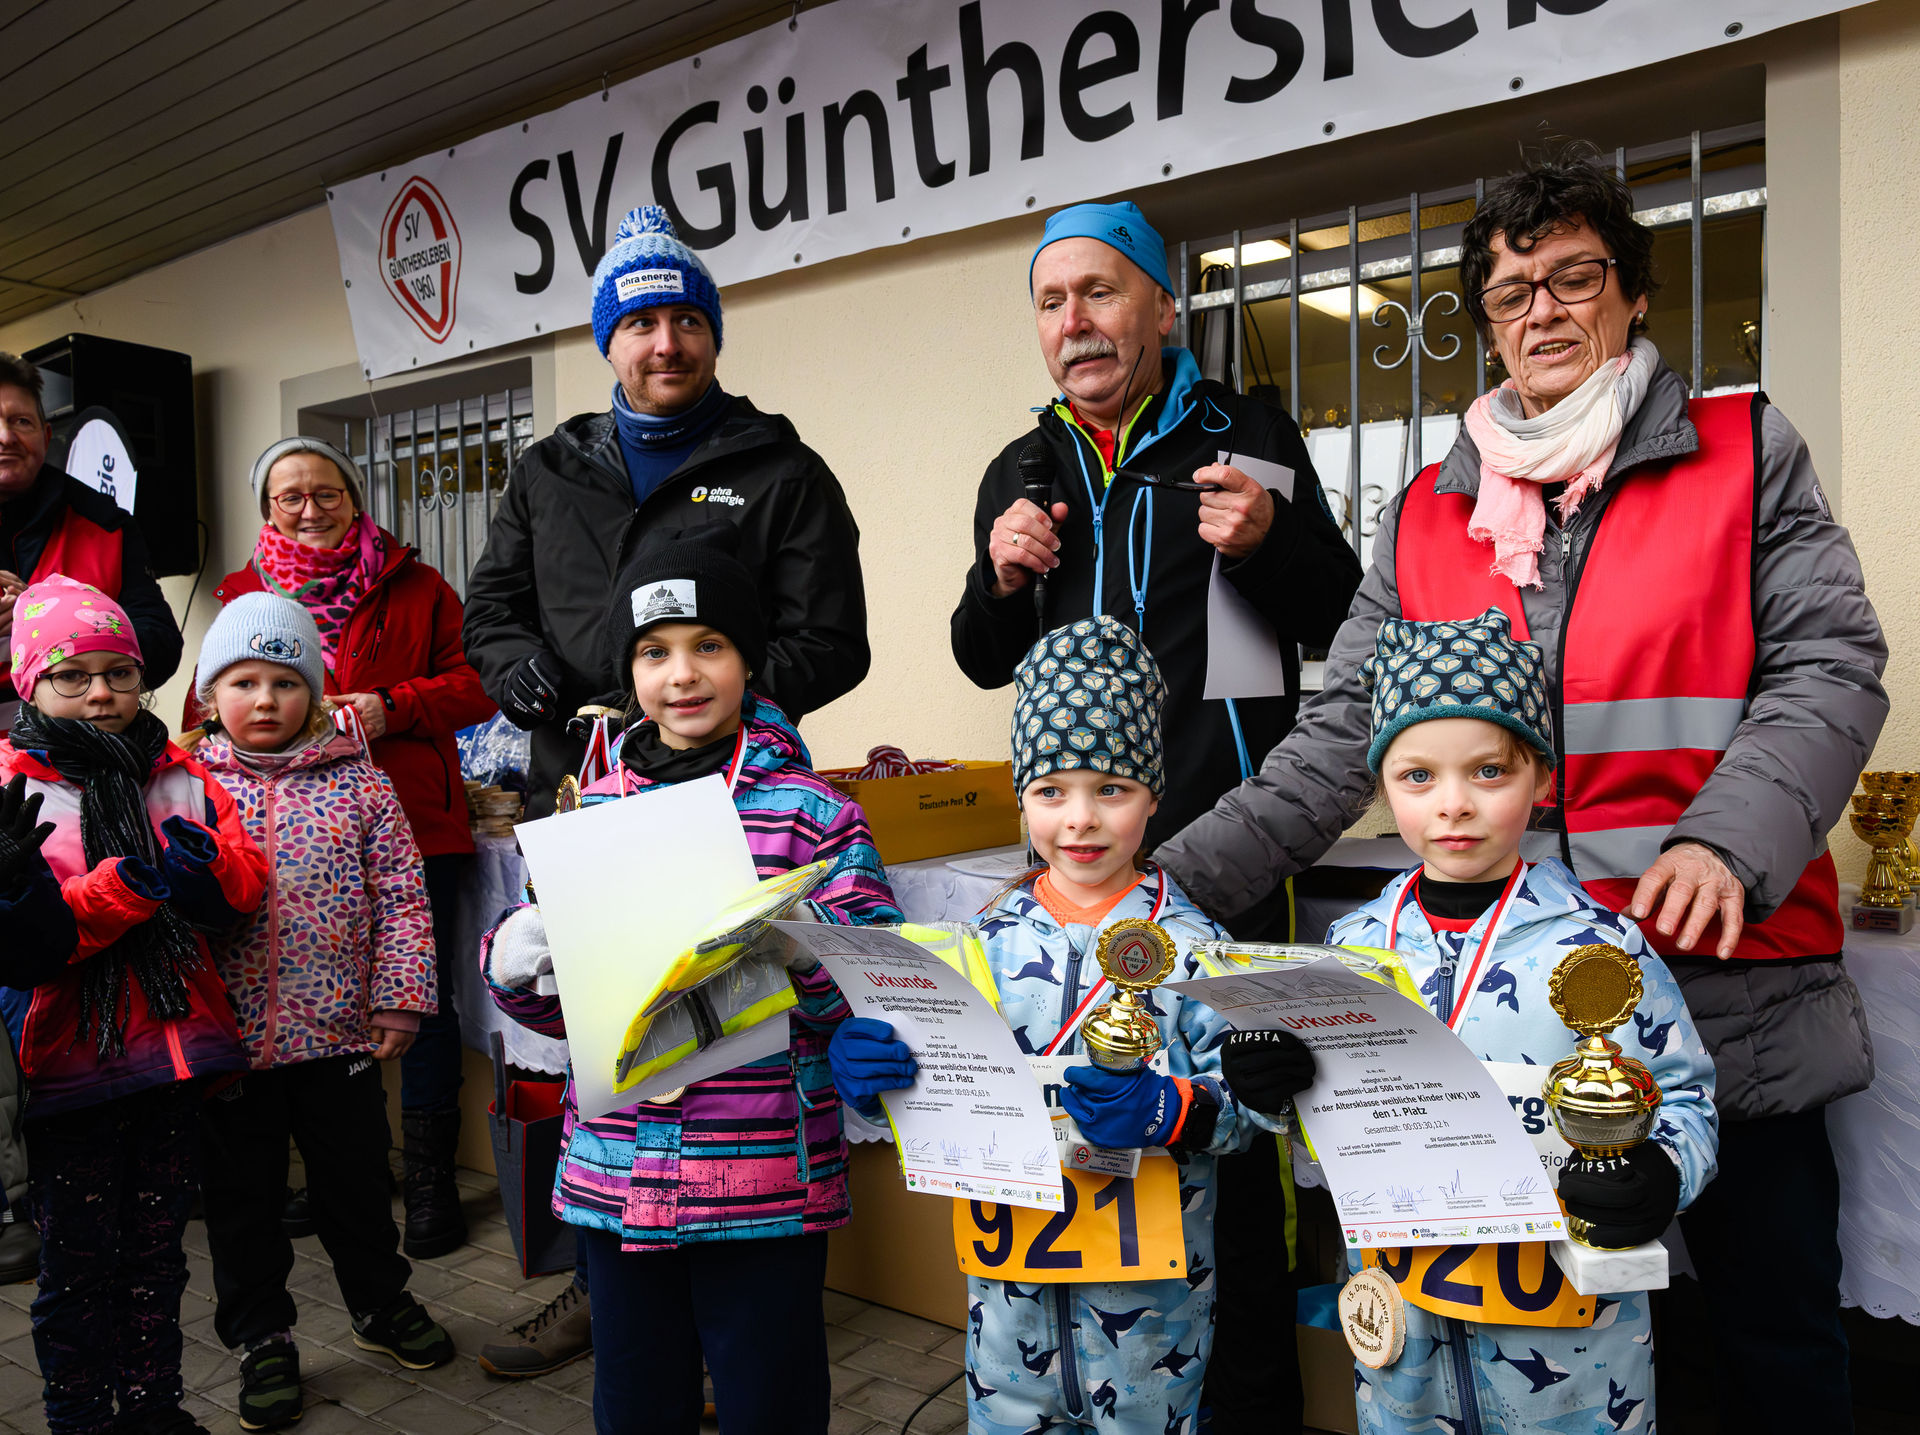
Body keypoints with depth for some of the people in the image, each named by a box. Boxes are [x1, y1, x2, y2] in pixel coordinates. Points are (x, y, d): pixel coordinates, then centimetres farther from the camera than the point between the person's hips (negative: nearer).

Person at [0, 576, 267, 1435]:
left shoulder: (178, 774, 5)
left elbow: (245, 886, -3)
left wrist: (198, 862, -24)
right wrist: (131, 882, -27)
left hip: (174, 1050, 4)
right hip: (70, 1065, -3)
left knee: (157, 1250, 18)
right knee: (78, 1262, 10)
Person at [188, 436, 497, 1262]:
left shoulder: (415, 588, 7)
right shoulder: (244, 595, 14)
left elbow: (475, 686, 1)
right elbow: (206, 706, 14)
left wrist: (391, 706, -15)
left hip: (410, 824, -2)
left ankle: (430, 1178, 14)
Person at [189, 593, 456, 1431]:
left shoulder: (357, 780, -3)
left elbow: (402, 896, -3)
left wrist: (400, 998, -8)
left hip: (338, 1032, 0)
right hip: (229, 1040, 0)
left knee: (356, 1180, 17)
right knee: (242, 1197, 14)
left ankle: (380, 1304, 39)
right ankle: (261, 1338, 34)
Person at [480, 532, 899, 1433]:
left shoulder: (813, 814, -6)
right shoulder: (594, 813, 6)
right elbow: (563, 1006, 14)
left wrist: (799, 948, -26)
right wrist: (514, 965, -7)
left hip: (768, 1182, -4)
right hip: (615, 1176, 4)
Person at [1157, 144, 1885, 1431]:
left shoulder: (1745, 455, 4)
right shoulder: (1430, 515, 9)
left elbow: (1830, 667, -4)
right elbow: (1343, 739, 3)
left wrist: (1731, 838, -23)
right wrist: (1179, 878, -7)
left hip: (1732, 988, -1)